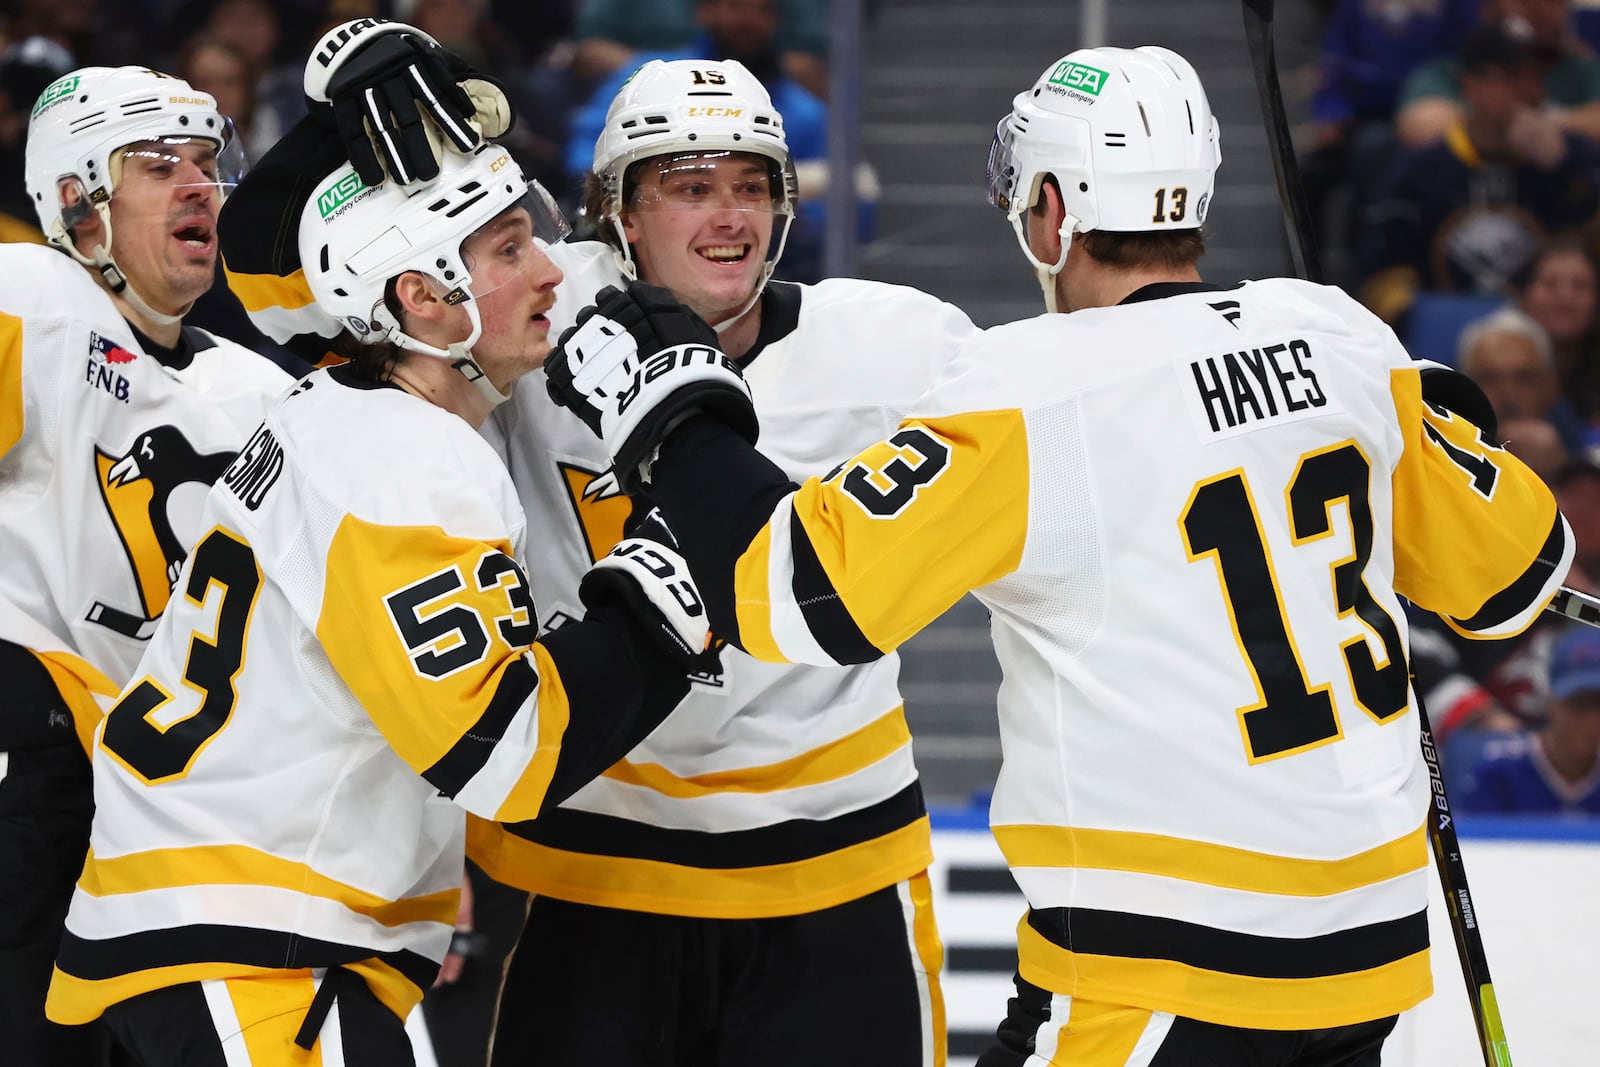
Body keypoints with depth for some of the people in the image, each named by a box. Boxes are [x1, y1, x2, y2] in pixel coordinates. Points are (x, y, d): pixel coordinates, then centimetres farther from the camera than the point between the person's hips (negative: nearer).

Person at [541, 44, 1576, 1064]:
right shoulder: (1342, 338, 2)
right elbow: (1511, 566, 12)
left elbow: (805, 591, -17)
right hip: (1371, 935, 7)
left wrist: (669, 406, -3)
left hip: (1173, 962, -7)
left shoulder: (1026, 399, -15)